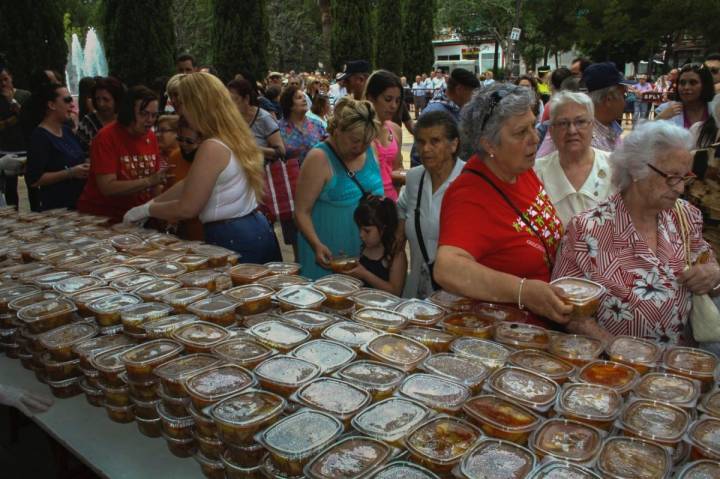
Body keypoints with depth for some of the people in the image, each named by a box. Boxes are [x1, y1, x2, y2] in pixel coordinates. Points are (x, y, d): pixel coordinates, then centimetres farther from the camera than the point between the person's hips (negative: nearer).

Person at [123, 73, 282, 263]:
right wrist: (150, 203, 18)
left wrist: (147, 209, 1)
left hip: (234, 240, -9)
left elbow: (187, 208, -14)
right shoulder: (233, 138, 10)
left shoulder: (212, 148, -19)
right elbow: (189, 184, 16)